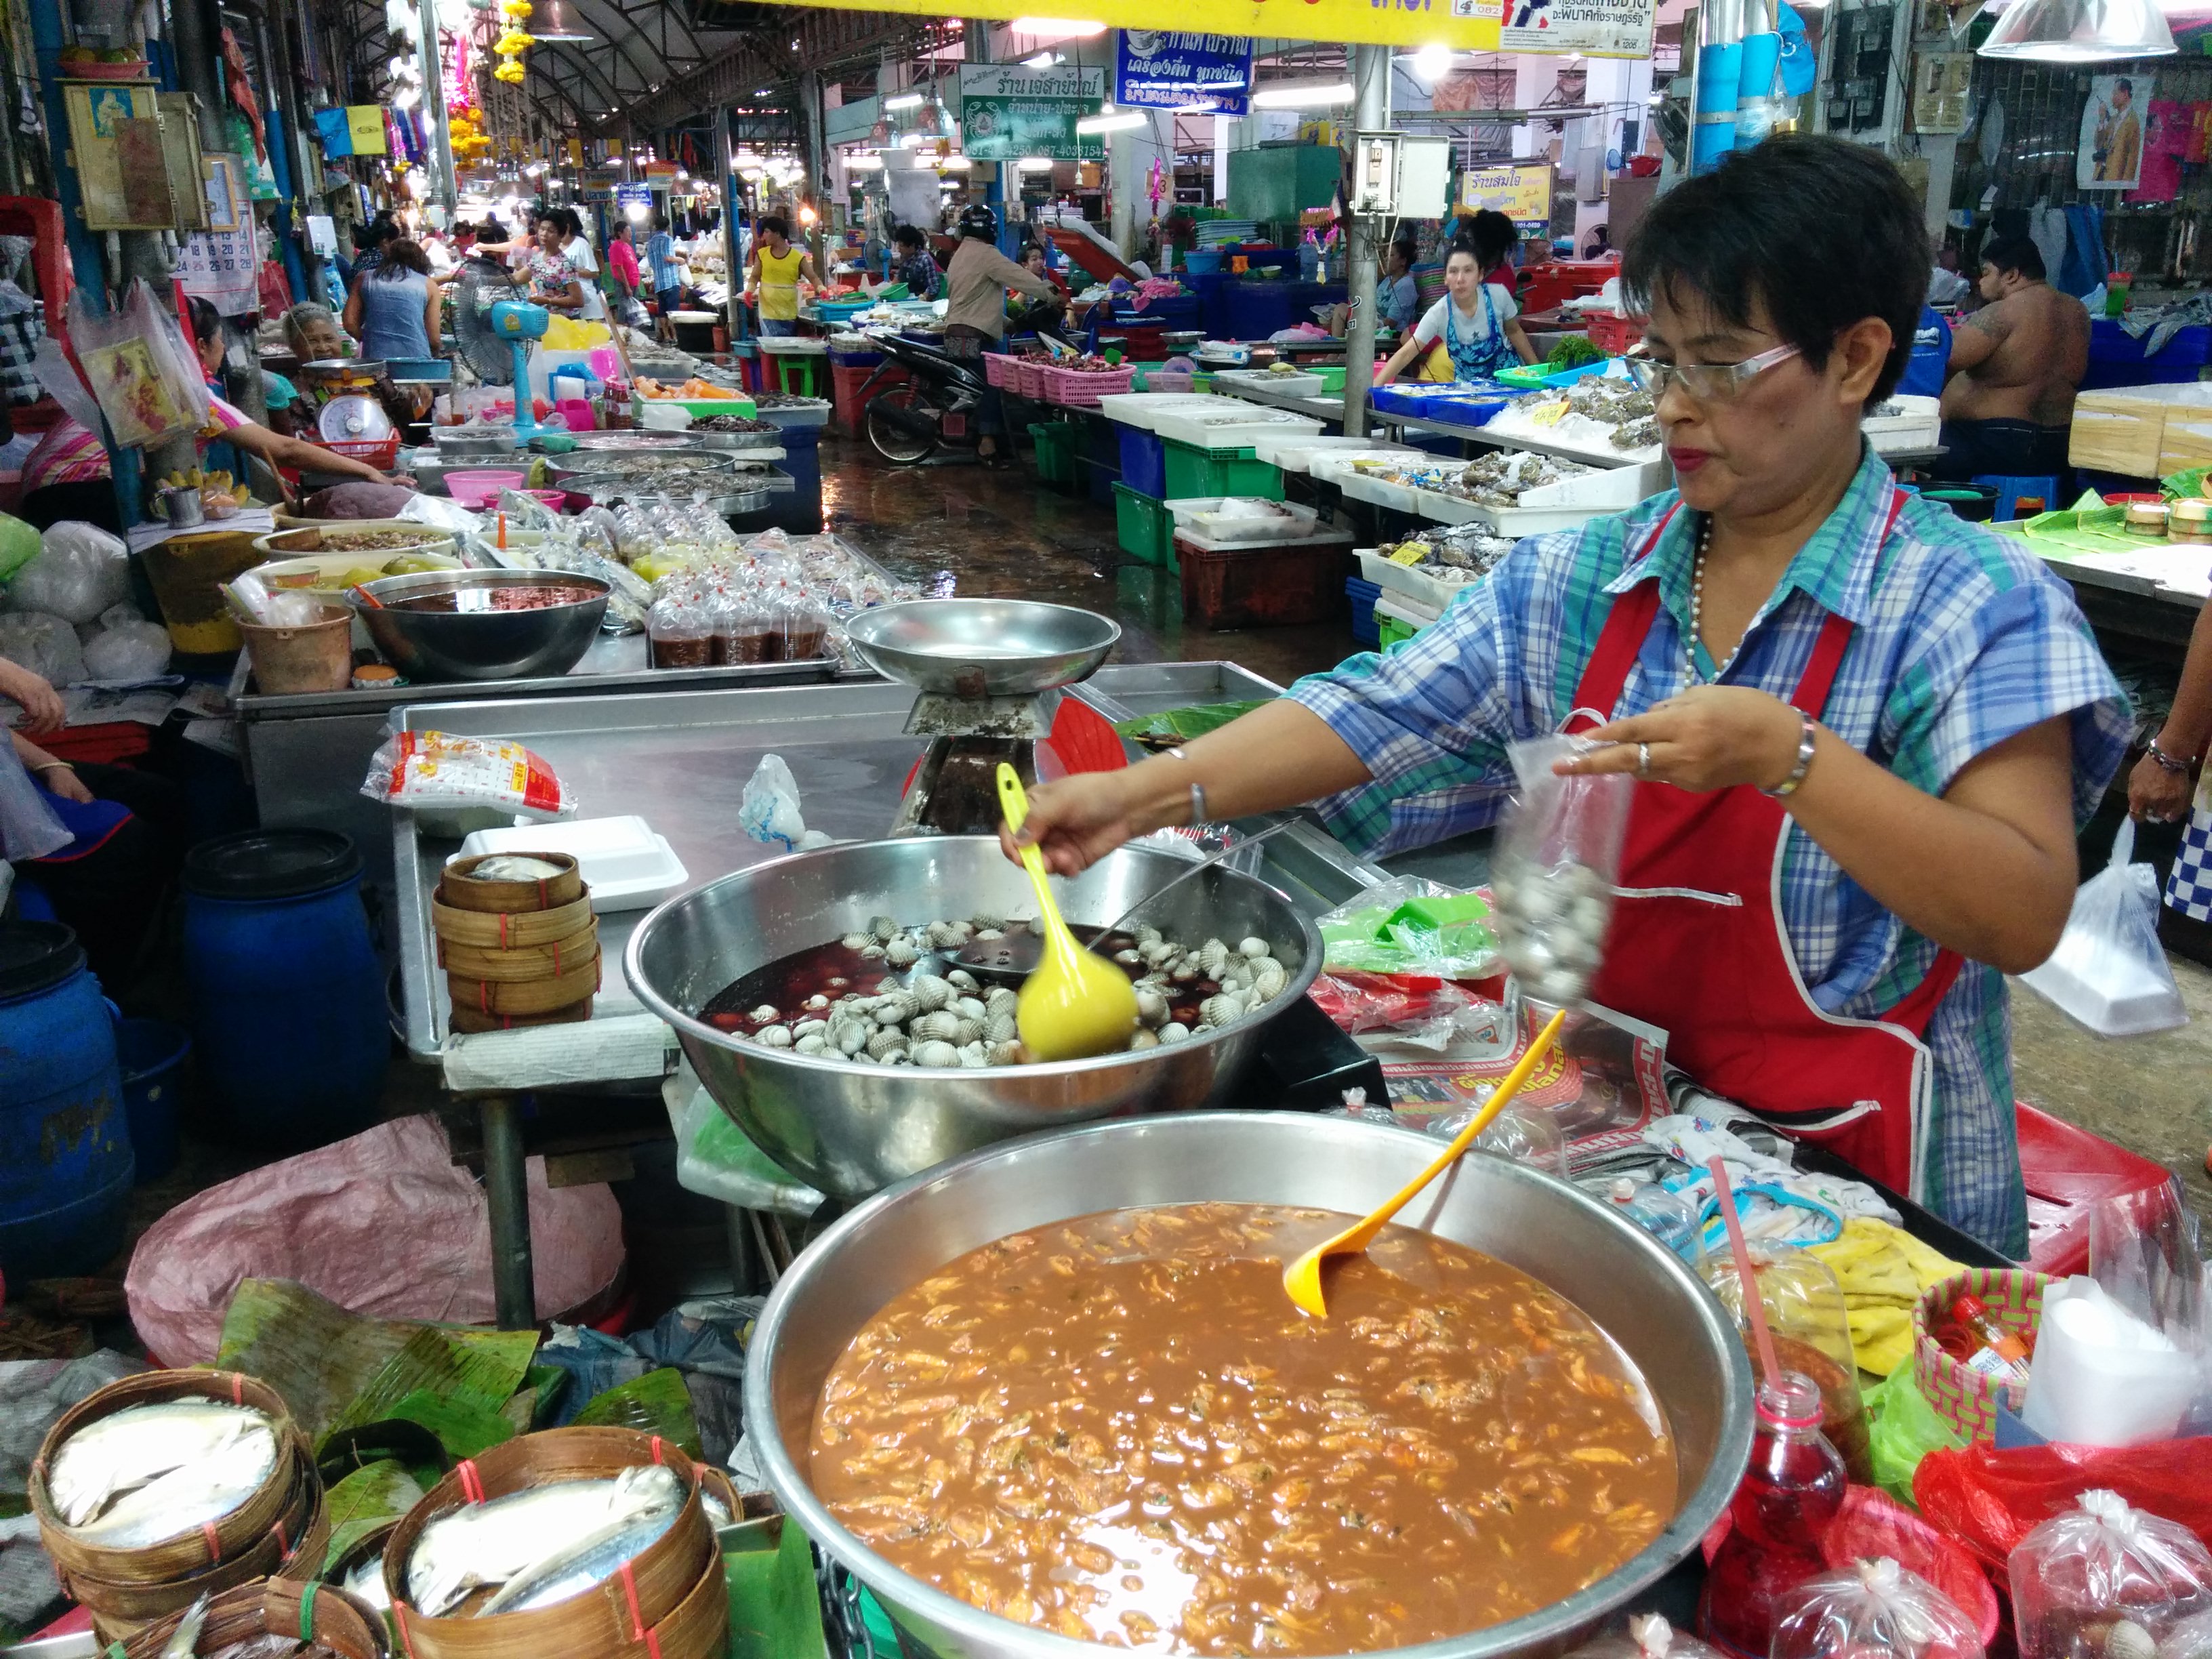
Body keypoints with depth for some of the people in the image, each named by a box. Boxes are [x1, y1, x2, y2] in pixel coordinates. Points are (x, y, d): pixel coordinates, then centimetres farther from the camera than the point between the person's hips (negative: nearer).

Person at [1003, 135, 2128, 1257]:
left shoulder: (1976, 606, -8)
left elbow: (2023, 920, -16)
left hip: (1847, 1184, -4)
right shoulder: (1577, 580, 5)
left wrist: (1788, 758, -27)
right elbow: (1367, 719, -3)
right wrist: (1144, 794, -15)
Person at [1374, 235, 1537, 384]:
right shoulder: (1439, 313, -22)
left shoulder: (1498, 295, -19)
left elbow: (1514, 331, 0)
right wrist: (1375, 387, -38)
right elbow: (1406, 354, -25)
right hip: (1468, 383, 1)